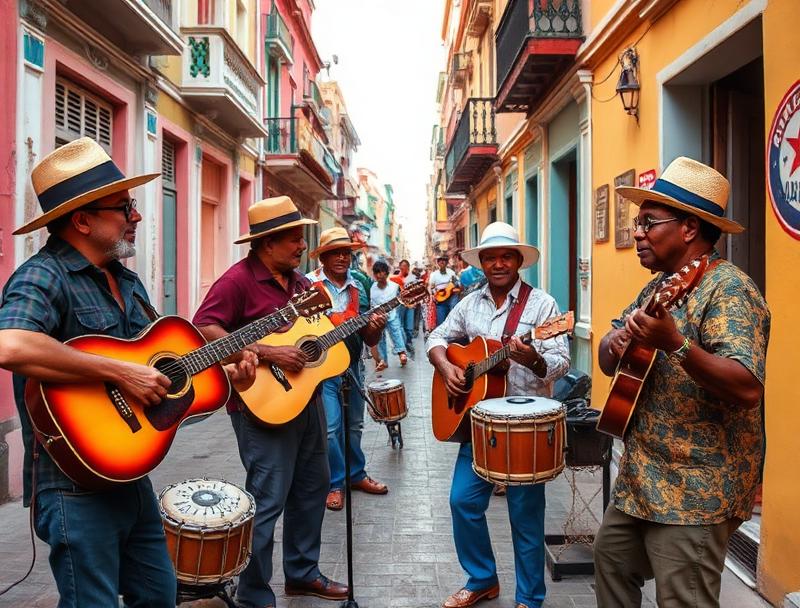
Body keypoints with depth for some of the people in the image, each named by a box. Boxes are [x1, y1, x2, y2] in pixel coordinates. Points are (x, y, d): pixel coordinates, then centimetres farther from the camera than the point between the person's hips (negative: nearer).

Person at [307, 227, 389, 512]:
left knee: (354, 424, 17)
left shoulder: (357, 289, 7)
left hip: (352, 366, 5)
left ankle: (356, 474, 35)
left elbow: (369, 340, 8)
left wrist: (376, 327, -14)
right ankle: (335, 484, 11)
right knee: (330, 429, -7)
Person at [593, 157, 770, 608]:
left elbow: (749, 389, -30)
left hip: (696, 489, -9)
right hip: (644, 477, 9)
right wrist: (614, 345, -11)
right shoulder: (659, 286, 10)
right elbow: (609, 363, 12)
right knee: (611, 558, 22)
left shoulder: (728, 288, -18)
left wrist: (675, 344, -43)